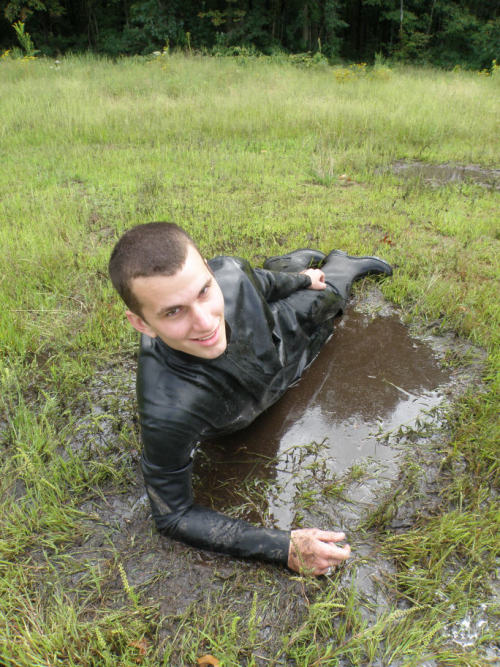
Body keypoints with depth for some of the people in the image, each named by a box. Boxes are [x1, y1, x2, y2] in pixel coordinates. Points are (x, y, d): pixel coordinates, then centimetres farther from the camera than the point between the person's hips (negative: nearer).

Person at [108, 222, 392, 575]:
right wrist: (283, 548, -46)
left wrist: (301, 279, 7)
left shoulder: (229, 273, -40)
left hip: (285, 327, 1)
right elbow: (172, 515, -38)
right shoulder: (168, 411, -52)